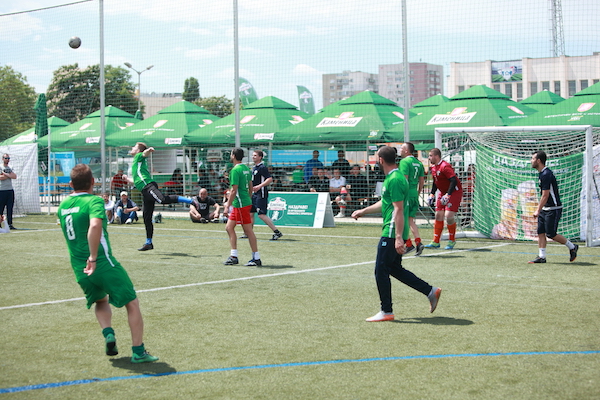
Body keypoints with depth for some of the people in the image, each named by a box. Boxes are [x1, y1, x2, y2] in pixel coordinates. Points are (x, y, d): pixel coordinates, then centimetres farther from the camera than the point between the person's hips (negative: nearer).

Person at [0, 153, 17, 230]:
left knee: (10, 208, 3)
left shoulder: (10, 168, 16)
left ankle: (10, 224, 5)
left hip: (10, 190, 5)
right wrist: (9, 175, -7)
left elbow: (15, 176, -2)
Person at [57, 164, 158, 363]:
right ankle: (138, 351, 4)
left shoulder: (62, 206, 8)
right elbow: (95, 226, -31)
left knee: (101, 301, 31)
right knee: (132, 303, 6)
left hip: (79, 269, 7)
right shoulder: (94, 201, -12)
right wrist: (93, 258, -28)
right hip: (103, 264, -7)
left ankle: (108, 333, 7)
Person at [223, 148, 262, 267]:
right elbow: (250, 187, 19)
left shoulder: (235, 170, -15)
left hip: (241, 204, -10)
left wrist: (228, 206, -17)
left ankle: (256, 258, 0)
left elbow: (234, 190, -19)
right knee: (229, 227, 12)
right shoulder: (246, 168, 13)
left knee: (248, 231, -4)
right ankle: (234, 256, 14)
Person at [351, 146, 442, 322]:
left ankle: (386, 312, 7)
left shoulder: (394, 180, -18)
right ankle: (431, 291, 17)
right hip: (393, 233, 10)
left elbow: (398, 210, -23)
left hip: (391, 234, -10)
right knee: (395, 269, 16)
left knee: (381, 271, -2)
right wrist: (363, 211, 36)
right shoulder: (393, 177, 15)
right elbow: (384, 203, 28)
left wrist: (398, 238, -26)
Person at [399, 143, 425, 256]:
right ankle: (418, 242, 1)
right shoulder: (418, 163, 14)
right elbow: (422, 181, 16)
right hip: (414, 194, 8)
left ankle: (408, 244, 2)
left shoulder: (405, 161, -11)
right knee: (410, 220, 13)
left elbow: (404, 179, -18)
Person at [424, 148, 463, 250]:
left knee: (449, 215, -17)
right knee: (438, 215, 3)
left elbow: (454, 180, -27)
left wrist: (447, 195, -30)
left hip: (454, 192, -9)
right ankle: (436, 242, 9)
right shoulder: (433, 167, 8)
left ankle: (452, 241, 1)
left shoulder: (445, 166, -21)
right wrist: (432, 194, 15)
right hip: (442, 192, 9)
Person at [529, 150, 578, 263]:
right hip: (545, 209, 10)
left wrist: (538, 211, -17)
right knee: (540, 232, 4)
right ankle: (542, 256, 7)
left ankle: (572, 247, 12)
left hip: (553, 209, -10)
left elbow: (545, 195, -21)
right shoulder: (543, 173, 12)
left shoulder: (546, 174, -20)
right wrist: (539, 209, 20)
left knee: (551, 234, -4)